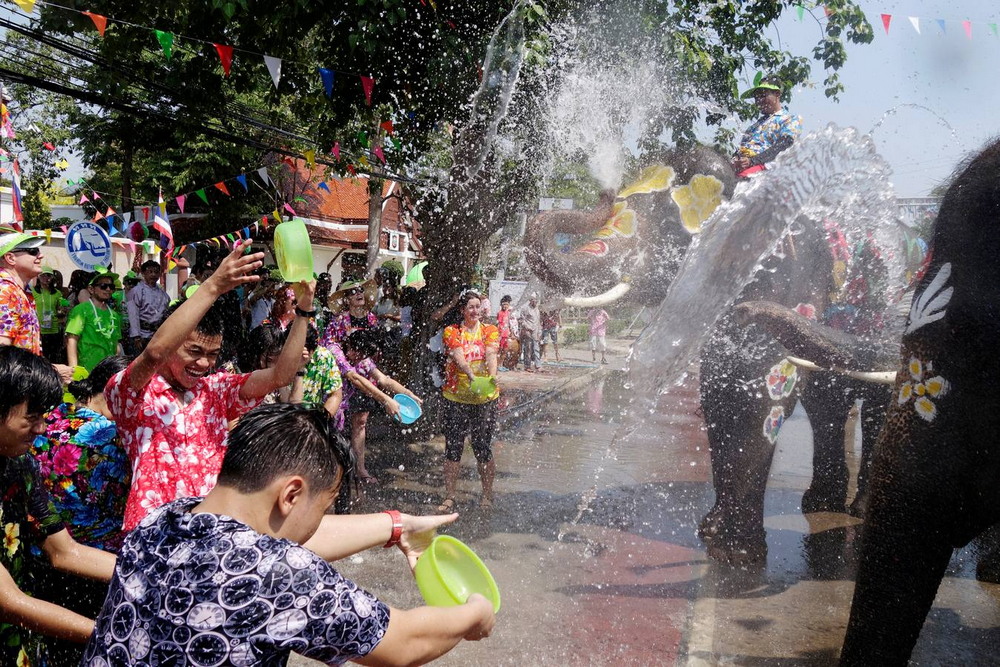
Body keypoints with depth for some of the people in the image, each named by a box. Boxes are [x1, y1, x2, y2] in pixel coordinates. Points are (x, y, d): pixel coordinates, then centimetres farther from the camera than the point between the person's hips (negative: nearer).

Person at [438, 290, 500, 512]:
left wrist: (492, 377, -32)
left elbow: (491, 354, -13)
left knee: (483, 447, 6)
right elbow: (458, 356, -14)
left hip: (485, 397, 0)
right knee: (453, 447, 3)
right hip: (456, 396, 0)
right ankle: (449, 497, 12)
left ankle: (487, 495, 21)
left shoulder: (490, 330, 5)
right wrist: (471, 375, -33)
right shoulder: (452, 332, 2)